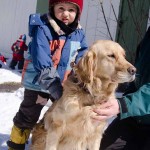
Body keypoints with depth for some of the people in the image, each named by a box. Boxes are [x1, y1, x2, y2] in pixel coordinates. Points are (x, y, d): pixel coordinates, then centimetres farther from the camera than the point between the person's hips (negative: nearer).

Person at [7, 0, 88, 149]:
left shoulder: (79, 33, -3)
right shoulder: (42, 29, -22)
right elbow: (42, 63, -29)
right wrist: (54, 86, -35)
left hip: (64, 83, 5)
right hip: (38, 83, -5)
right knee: (28, 116, 9)